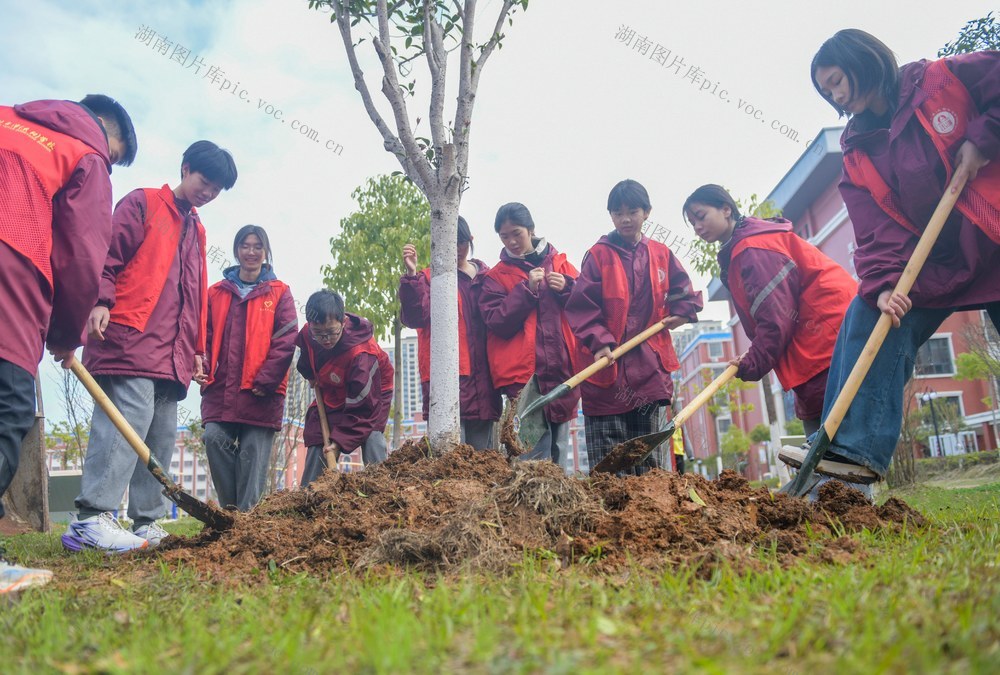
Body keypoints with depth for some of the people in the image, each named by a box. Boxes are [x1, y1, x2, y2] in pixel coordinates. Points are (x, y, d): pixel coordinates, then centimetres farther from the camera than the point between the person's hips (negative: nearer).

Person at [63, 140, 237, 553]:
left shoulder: (196, 230, 26)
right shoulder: (142, 204, 7)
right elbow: (108, 255, -4)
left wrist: (197, 348, 21)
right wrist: (101, 301, -19)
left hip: (172, 355, 7)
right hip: (129, 337, -7)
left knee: (161, 435, 4)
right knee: (129, 416, -19)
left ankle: (147, 523, 7)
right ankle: (92, 517, -19)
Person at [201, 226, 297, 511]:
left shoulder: (279, 292, 7)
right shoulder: (216, 292, 16)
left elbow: (287, 340, -2)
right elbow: (205, 336, 14)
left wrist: (265, 381, -10)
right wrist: (204, 369, -4)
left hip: (260, 392, -3)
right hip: (220, 389, 3)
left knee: (253, 452, -3)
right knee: (214, 439, -11)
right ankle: (230, 509, 4)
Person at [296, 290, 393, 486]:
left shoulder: (362, 353, -38)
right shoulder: (307, 333, -21)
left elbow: (361, 405, -33)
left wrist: (341, 439, -34)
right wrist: (311, 375, 3)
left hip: (370, 397, -5)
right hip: (331, 397, 5)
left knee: (372, 440, -25)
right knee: (315, 448, 1)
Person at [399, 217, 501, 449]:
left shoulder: (487, 277, 17)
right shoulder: (429, 278, 7)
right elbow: (414, 317, -9)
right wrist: (411, 275, -21)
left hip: (482, 376, 4)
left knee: (482, 452, 8)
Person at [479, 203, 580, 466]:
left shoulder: (560, 263, 15)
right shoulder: (496, 276, 9)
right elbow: (497, 323, -3)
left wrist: (567, 288, -5)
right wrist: (527, 289, -10)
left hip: (562, 369, 3)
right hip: (523, 374, -3)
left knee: (560, 450, 8)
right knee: (535, 455, -10)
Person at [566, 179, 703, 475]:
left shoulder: (660, 254, 11)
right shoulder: (598, 254, 0)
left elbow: (683, 290, 24)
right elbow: (582, 305, -6)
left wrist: (680, 312, 5)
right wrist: (599, 342, -19)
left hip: (648, 363, 4)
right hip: (606, 363, -3)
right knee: (607, 463, -3)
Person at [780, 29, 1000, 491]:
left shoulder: (947, 79, -2)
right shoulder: (858, 156, 4)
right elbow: (877, 230, -7)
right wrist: (882, 284, -22)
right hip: (937, 265, 3)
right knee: (867, 319, -16)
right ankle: (854, 447, -22)